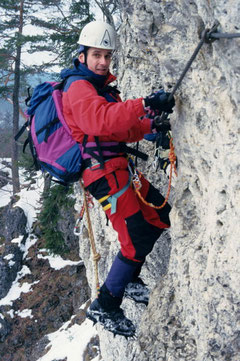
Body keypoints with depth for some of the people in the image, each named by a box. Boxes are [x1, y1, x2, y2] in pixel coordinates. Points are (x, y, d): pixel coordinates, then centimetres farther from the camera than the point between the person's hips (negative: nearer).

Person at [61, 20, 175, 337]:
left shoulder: (101, 86, 21)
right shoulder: (78, 87, -12)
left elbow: (123, 129, 18)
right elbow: (101, 121, -33)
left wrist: (151, 126, -1)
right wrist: (144, 105, -42)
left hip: (119, 167, 10)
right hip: (105, 171, -10)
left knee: (161, 215, 15)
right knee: (136, 240, -10)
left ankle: (129, 279, 27)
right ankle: (104, 307, 6)